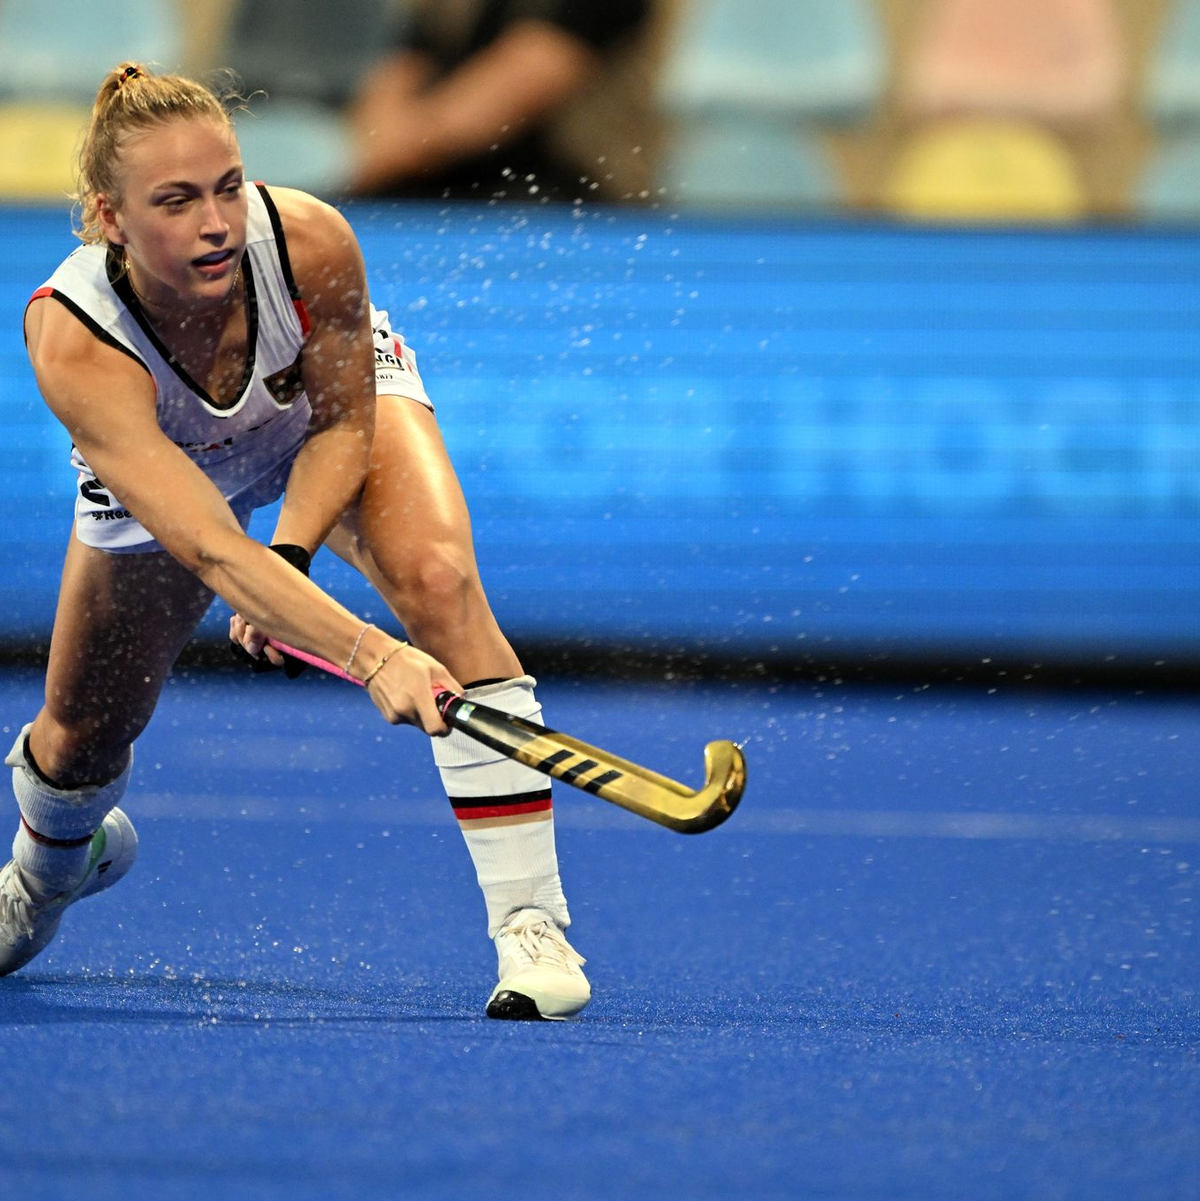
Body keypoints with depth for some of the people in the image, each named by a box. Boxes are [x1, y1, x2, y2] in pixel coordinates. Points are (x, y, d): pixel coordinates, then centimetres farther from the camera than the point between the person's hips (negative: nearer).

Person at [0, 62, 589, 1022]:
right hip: (164, 463, 0)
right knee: (79, 741, 9)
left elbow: (342, 421, -19)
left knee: (437, 577, -30)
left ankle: (530, 925, -28)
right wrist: (368, 656, -62)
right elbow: (207, 546, -50)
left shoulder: (310, 242, -38)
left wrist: (288, 558, -35)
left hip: (332, 408, 0)